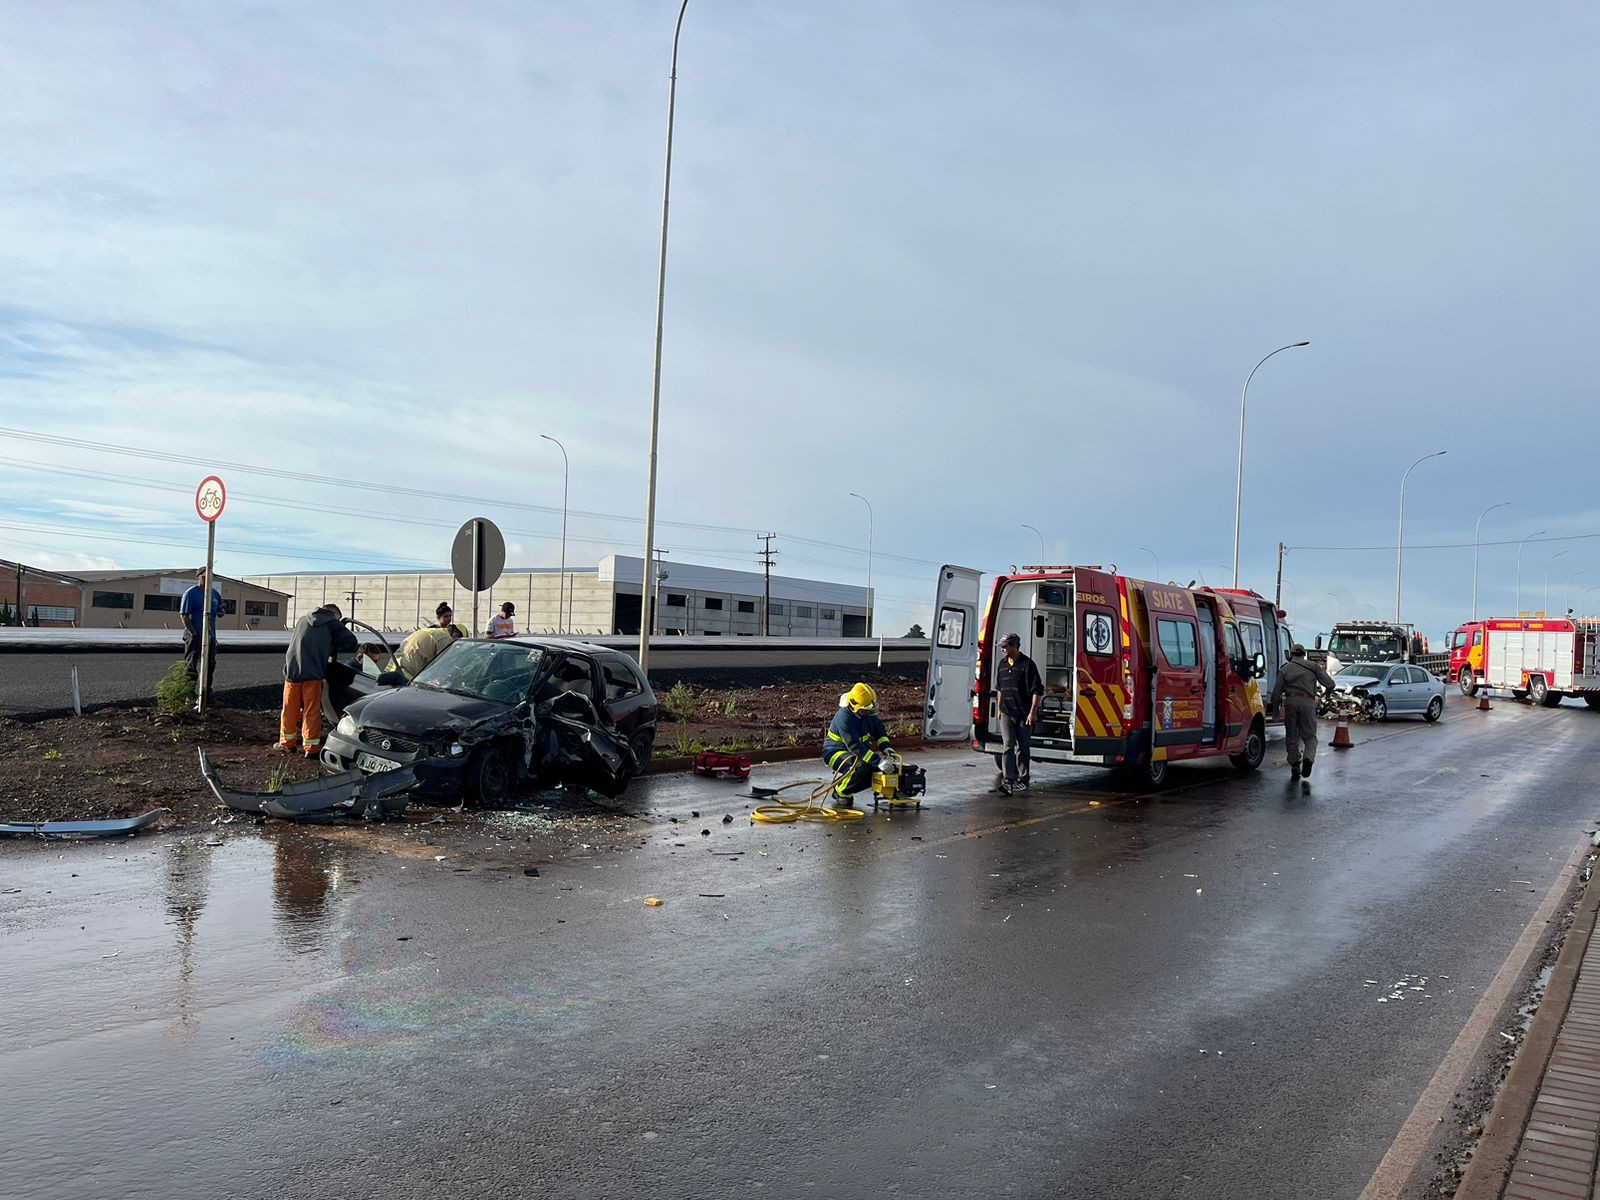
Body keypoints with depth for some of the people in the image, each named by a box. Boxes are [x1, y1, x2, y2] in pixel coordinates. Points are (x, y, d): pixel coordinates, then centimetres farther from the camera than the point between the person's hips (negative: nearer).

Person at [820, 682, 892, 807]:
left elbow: (879, 729, 4)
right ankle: (841, 793, -11)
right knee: (861, 766, -35)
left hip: (855, 751, 8)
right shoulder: (844, 718, -31)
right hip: (835, 752, -8)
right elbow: (855, 746, -35)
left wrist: (886, 749, -15)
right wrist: (878, 761, -38)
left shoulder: (868, 713, -6)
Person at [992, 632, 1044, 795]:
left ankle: (1022, 780, 21)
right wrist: (1000, 708, 20)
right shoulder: (1001, 664, 10)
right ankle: (1008, 781, -14)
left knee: (1022, 748, 7)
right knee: (1008, 747, -7)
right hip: (1007, 714, 4)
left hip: (1024, 715, -4)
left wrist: (1032, 712, -15)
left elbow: (1037, 691, -11)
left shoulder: (1027, 664, -10)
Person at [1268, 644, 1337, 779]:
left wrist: (1275, 710, 16)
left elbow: (1276, 692, 8)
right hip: (1308, 702, 0)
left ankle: (1295, 766, 3)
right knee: (1310, 736, 7)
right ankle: (1308, 758, -19)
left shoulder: (1285, 669, 13)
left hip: (1291, 702, 1)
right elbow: (1330, 684, 5)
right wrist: (1328, 692, 27)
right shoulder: (1312, 666, 12)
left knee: (1292, 736, 11)